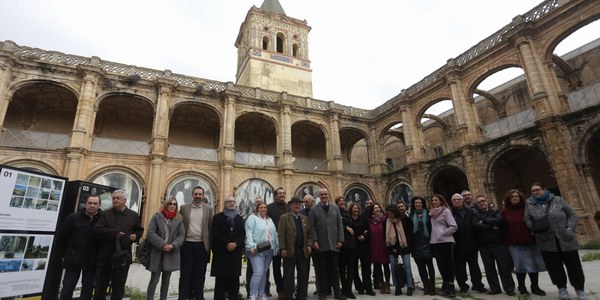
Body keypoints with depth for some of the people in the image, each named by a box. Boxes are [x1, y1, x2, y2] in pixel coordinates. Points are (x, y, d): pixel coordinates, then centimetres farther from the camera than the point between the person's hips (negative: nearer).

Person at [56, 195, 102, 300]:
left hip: (91, 262, 1)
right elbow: (60, 236, 3)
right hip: (73, 259, 0)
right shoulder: (73, 217, -5)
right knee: (67, 289, 8)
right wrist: (64, 254, 4)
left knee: (87, 290, 12)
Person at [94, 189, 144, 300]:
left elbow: (140, 230, 13)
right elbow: (97, 230, -11)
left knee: (118, 288, 12)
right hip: (105, 256, 0)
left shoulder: (133, 215, 2)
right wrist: (114, 233, -20)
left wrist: (136, 236, -7)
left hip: (123, 257, 0)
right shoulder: (106, 214, 2)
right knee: (100, 286, 14)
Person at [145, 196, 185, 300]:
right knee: (154, 279, 0)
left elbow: (182, 235, 3)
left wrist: (172, 246, -13)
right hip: (157, 252, -2)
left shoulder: (179, 219, 6)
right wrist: (162, 244, -16)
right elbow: (150, 232, -7)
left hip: (171, 253, 2)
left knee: (166, 279, 12)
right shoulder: (156, 217, 1)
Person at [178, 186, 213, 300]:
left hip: (202, 245, 1)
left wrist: (209, 245, 1)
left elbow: (210, 228, 4)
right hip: (187, 244, 0)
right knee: (185, 274, 6)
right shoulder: (184, 207, 4)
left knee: (200, 274, 8)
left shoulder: (208, 209, 4)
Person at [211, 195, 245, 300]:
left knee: (234, 276, 4)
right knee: (221, 276, 0)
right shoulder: (217, 217, 3)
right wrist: (226, 244, -15)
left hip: (236, 251, 3)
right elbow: (215, 233, -6)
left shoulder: (239, 218, 15)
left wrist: (235, 243, -11)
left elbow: (243, 234, 7)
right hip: (221, 251, -3)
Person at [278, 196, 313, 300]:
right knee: (289, 276, 4)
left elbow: (309, 233, 14)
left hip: (303, 251, 5)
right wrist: (282, 248, -13)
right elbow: (281, 234, -7)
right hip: (290, 251, -4)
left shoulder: (305, 218, 15)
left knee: (303, 276, 9)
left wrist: (309, 245, 1)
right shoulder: (284, 217, -1)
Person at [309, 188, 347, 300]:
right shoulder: (314, 210, 4)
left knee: (334, 269, 9)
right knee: (322, 270, 5)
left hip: (334, 244, 2)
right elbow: (312, 227, -1)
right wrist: (314, 241, -10)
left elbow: (340, 225, 8)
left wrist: (340, 240, 0)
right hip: (321, 244, -2)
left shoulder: (335, 208, 12)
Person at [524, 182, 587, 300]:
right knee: (554, 267, 8)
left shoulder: (558, 200, 0)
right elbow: (528, 220, 5)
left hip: (566, 239, 0)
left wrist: (570, 228, -9)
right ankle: (562, 288, 26)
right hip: (546, 242, 1)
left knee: (573, 265, 8)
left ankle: (579, 289, 27)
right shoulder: (530, 204, 1)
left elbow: (572, 215, 4)